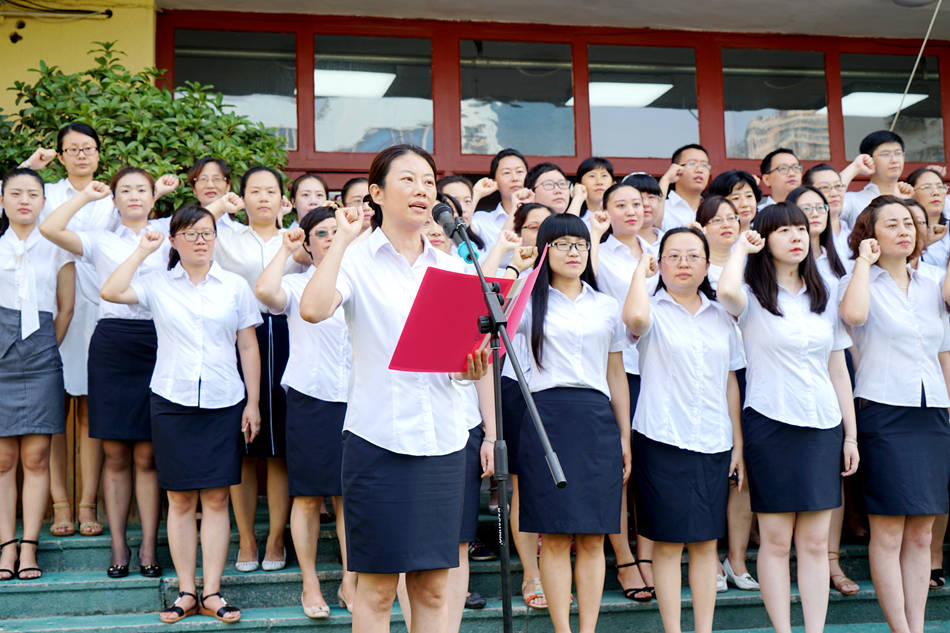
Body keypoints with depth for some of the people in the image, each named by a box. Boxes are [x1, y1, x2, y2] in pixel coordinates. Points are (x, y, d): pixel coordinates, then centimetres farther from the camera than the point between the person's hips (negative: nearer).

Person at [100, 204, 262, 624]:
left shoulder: (234, 286, 6)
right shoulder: (158, 284, 5)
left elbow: (249, 347, 8)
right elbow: (111, 292, -12)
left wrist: (253, 402, 4)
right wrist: (143, 250, -3)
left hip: (223, 403, 0)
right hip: (172, 401, 0)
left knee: (217, 498, 1)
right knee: (180, 499, 4)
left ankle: (211, 592, 8)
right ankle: (186, 592, 12)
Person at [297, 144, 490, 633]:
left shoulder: (450, 267, 13)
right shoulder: (356, 257, -2)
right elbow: (313, 309, -23)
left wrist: (473, 367, -4)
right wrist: (342, 239, -14)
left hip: (443, 437, 5)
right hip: (379, 435, -4)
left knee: (433, 586, 10)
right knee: (376, 587, 1)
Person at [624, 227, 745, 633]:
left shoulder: (720, 316, 13)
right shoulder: (654, 310, -1)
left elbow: (731, 383, 15)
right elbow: (633, 317, -28)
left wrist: (738, 443, 11)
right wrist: (641, 269, -11)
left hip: (713, 443, 4)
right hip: (662, 439, -4)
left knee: (706, 541, 8)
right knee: (668, 542, 0)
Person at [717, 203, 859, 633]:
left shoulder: (824, 298, 13)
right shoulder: (753, 296, -2)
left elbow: (838, 371, 15)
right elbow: (726, 292, -29)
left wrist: (851, 435, 10)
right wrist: (741, 247, -10)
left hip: (823, 425, 4)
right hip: (770, 423, -4)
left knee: (815, 542, 6)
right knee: (776, 540, 0)